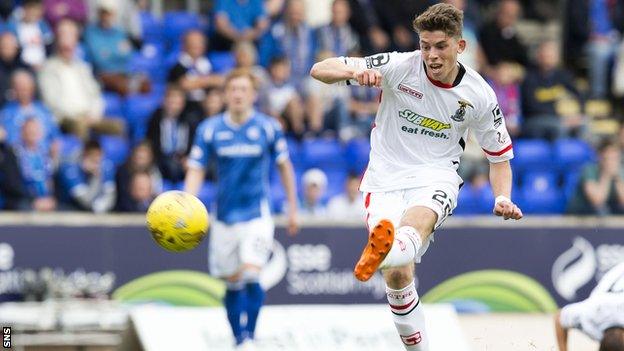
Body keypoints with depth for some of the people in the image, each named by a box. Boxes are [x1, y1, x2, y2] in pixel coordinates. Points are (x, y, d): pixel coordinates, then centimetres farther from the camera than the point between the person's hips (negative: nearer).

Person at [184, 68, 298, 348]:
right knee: (232, 284, 8)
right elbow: (195, 170, -2)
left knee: (250, 277, -18)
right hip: (224, 217, 2)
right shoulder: (209, 129, -2)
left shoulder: (268, 127, -3)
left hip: (257, 216, -2)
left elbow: (284, 166, 8)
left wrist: (292, 209, 10)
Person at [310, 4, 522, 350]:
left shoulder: (479, 96, -2)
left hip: (436, 175, -1)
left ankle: (383, 253, -72)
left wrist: (503, 198, -7)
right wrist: (353, 71, -32)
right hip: (386, 175, 1)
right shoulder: (400, 67, -7)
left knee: (420, 219, -38)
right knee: (397, 275, -17)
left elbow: (499, 155, 13)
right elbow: (319, 69, -9)